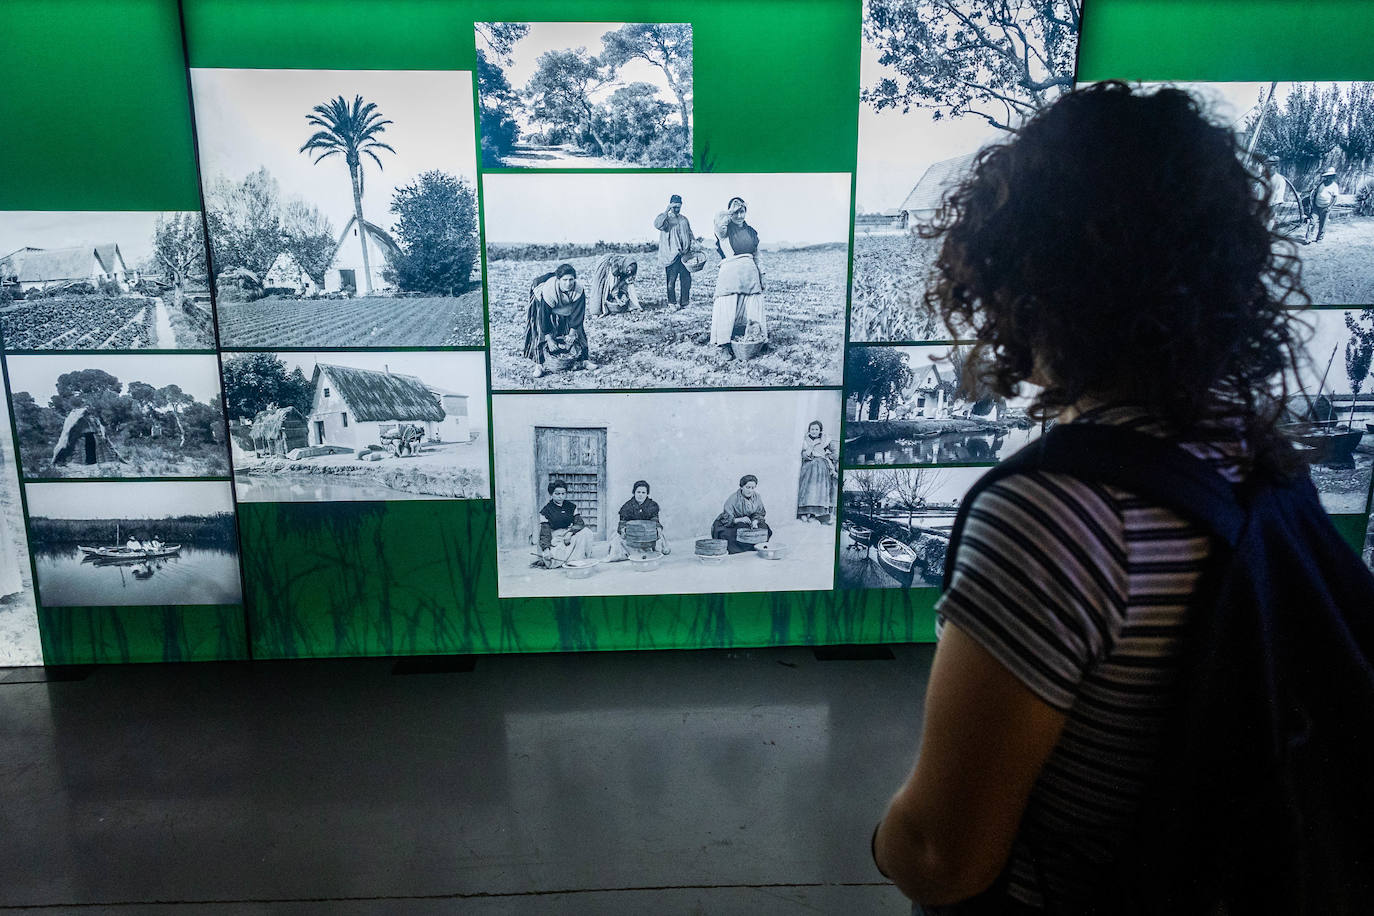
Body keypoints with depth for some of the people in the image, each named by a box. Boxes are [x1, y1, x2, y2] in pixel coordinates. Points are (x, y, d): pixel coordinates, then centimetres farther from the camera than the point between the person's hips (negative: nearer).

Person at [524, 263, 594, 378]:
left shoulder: (579, 288, -32)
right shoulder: (548, 291, -40)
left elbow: (578, 312, -20)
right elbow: (545, 316, -33)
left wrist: (572, 333, -17)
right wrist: (549, 339, -29)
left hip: (567, 309, 4)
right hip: (542, 304, -4)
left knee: (578, 331, 0)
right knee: (541, 333, -15)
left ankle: (581, 360, 12)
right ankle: (539, 365, -11)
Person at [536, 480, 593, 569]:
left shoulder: (571, 506, 5)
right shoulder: (546, 511, -6)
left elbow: (580, 523, -3)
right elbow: (545, 532, -12)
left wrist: (570, 532, -23)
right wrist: (546, 549, -27)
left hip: (569, 536, 4)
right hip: (555, 541, -4)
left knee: (586, 532, -25)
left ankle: (578, 559, -13)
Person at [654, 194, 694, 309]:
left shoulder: (684, 219, 19)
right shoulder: (666, 218, 2)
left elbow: (689, 234, 28)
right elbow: (657, 224, -21)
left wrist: (694, 240, 10)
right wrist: (667, 211, -22)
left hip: (685, 254, 5)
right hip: (671, 255, -5)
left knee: (686, 280, 2)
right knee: (672, 280, -6)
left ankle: (684, 303, 8)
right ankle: (672, 303, 1)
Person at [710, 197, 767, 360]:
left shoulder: (751, 232, 17)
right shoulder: (724, 230, 1)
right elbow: (719, 218, -24)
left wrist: (760, 276, 21)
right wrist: (731, 211, -8)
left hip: (750, 273, 5)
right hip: (729, 272, -5)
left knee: (753, 309, 1)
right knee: (728, 309, -8)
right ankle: (724, 346, -2)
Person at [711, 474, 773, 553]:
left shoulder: (757, 497, -5)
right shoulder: (733, 499, -19)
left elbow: (760, 514, 2)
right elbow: (727, 519, -20)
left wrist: (755, 521, -21)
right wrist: (740, 520, -37)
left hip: (749, 523, 4)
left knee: (764, 529, -18)